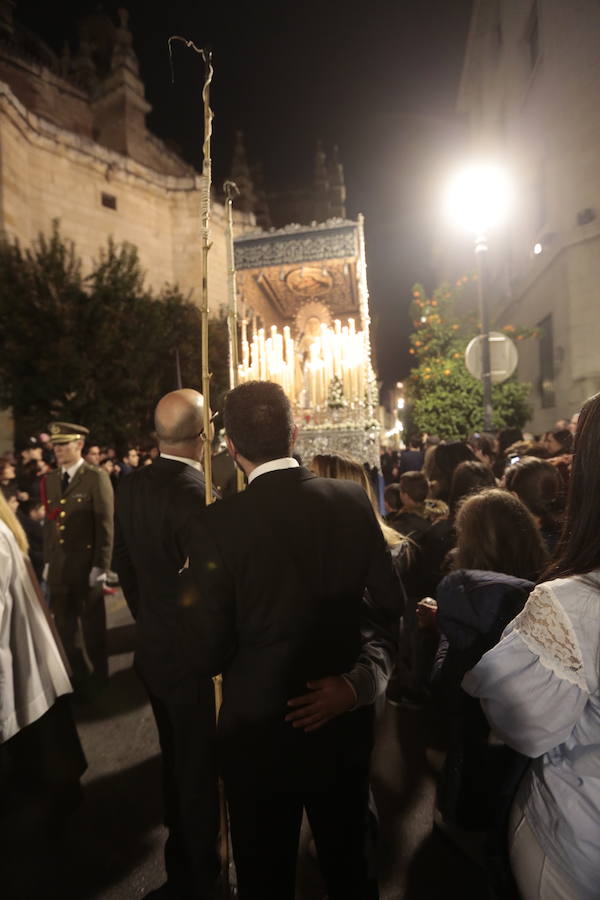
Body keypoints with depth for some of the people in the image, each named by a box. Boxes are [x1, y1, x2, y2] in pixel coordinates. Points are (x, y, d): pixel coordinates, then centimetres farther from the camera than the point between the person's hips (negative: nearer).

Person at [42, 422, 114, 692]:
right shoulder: (50, 480, 9)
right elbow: (48, 523, 12)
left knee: (92, 624, 10)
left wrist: (101, 566, -14)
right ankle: (79, 674, 34)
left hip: (87, 565, -5)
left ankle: (97, 677, 29)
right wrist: (47, 561, 10)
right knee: (65, 625, 15)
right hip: (58, 566, 5)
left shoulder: (97, 478, -9)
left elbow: (105, 525, -11)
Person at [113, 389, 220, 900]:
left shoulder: (130, 487, -4)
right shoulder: (198, 495, -29)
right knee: (201, 771, 15)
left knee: (175, 760, 28)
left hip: (152, 650, 8)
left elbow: (124, 566, 5)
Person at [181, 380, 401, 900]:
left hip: (259, 732, -3)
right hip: (345, 722, 3)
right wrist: (356, 681, -4)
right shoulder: (352, 501, -12)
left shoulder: (219, 524, -22)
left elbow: (206, 654, -16)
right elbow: (389, 608, -9)